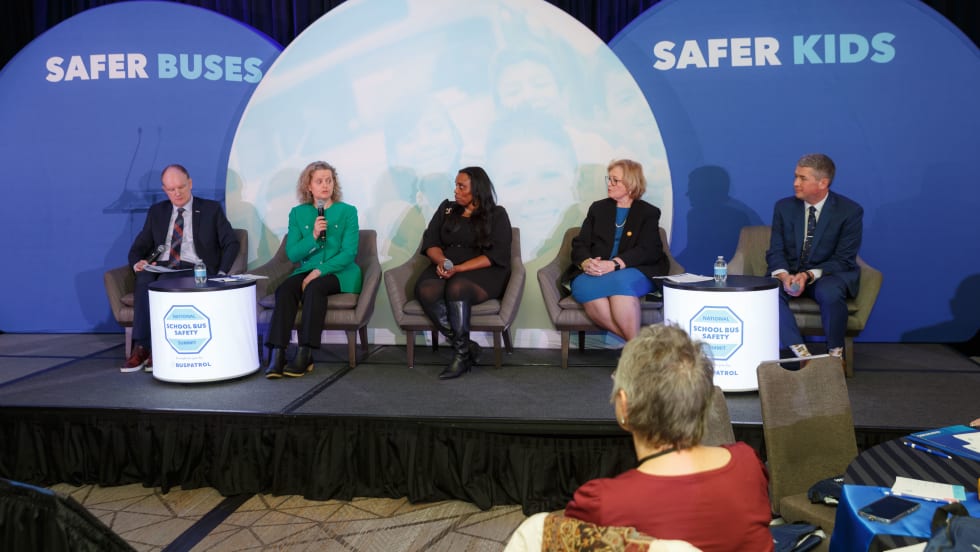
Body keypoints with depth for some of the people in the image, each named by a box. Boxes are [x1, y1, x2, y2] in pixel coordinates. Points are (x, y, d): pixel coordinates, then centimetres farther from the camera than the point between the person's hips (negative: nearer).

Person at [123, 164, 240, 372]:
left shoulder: (211, 209, 11)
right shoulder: (157, 211, 20)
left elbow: (231, 243, 5)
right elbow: (138, 247, 18)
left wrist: (221, 274, -10)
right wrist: (137, 263, -6)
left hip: (193, 269, -3)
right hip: (160, 267, 3)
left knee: (163, 282, -35)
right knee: (143, 280, -33)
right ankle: (140, 346, -33)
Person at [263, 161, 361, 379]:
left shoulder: (348, 211, 3)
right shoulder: (297, 213, 11)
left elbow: (349, 252, -7)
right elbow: (292, 254, 4)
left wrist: (319, 271, -18)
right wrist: (313, 236, -13)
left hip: (340, 273, -3)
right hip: (307, 270, 3)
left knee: (314, 287, -34)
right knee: (284, 289, -28)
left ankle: (305, 354, -34)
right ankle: (277, 354, -34)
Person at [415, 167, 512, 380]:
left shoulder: (497, 215, 7)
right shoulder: (446, 209, 21)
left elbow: (496, 255, -5)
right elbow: (430, 242, 14)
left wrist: (458, 268, -16)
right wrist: (441, 261, -10)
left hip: (482, 273, -4)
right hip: (444, 270, 4)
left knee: (456, 288, -37)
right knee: (426, 290, -30)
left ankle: (461, 354, -27)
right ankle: (468, 347, -25)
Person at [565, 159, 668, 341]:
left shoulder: (649, 213, 11)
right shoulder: (598, 208, 21)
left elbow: (646, 251, -4)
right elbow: (580, 244, 12)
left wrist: (614, 264, -22)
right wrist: (586, 262, -13)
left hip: (634, 273, -2)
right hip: (594, 273, 2)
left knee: (620, 281, -38)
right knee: (584, 286, -34)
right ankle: (634, 343, -32)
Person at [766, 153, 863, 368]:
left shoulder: (850, 211, -7)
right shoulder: (784, 207, 3)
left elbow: (843, 260, -11)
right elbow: (775, 251, 1)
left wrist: (809, 275, -26)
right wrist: (783, 275, -22)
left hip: (830, 275, -3)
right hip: (790, 274, 3)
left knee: (830, 293, -37)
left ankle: (835, 353, -12)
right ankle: (801, 352, -24)